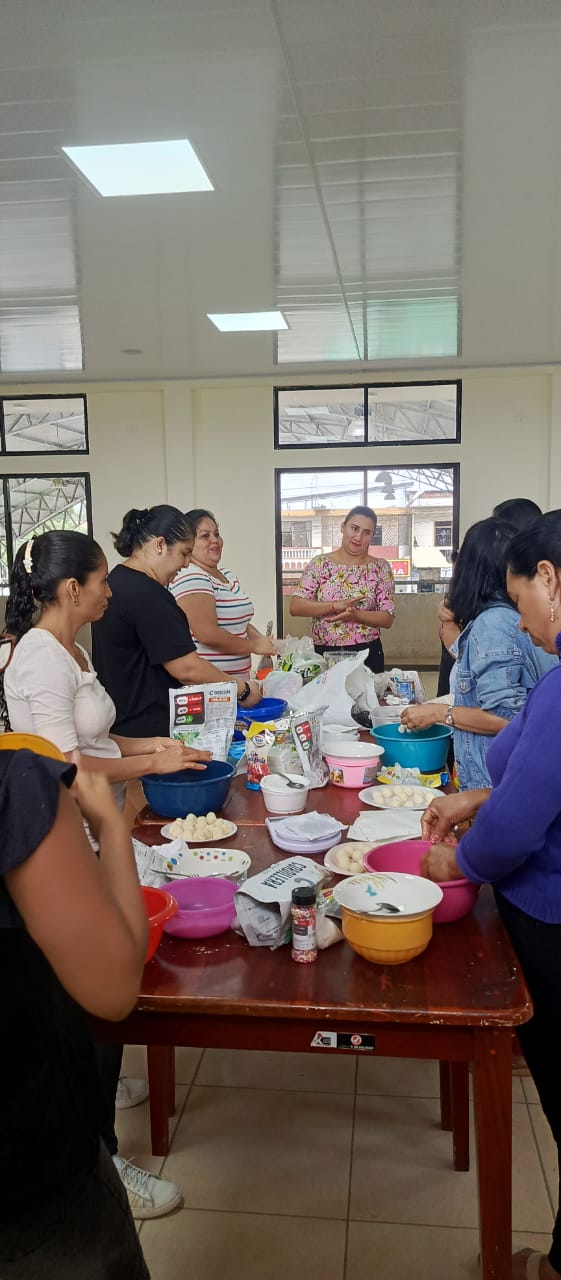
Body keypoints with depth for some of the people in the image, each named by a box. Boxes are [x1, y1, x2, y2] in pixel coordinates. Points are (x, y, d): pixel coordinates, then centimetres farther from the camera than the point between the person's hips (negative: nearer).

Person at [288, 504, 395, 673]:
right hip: (323, 654, 0)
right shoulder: (320, 563, 0)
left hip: (366, 655, 0)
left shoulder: (380, 568, 1)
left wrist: (354, 614, -21)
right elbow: (295, 607, -8)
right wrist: (335, 605, -21)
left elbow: (387, 619, -4)